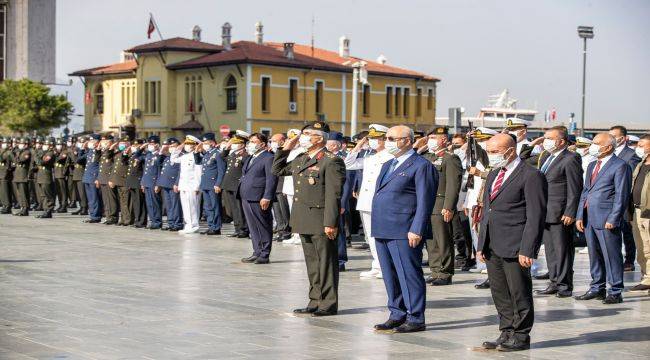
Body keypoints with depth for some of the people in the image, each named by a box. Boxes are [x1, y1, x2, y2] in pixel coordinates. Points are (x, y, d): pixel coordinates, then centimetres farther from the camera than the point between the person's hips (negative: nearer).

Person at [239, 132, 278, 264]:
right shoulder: (249, 158, 20)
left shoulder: (268, 158, -8)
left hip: (259, 199, -9)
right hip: (246, 198, 9)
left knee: (263, 227, -2)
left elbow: (272, 179, -14)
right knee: (253, 227, 12)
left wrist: (266, 198, -20)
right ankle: (257, 252, 19)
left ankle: (264, 255, 1)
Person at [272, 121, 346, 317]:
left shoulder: (331, 161, -11)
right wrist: (285, 149, 14)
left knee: (326, 262, 0)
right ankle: (315, 302, 23)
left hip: (321, 222, -8)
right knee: (312, 263, 14)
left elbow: (333, 194, -16)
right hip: (304, 221, 8)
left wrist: (330, 223, -21)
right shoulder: (300, 160, 14)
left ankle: (328, 304, 8)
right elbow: (277, 170, 26)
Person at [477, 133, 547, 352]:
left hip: (514, 248, -8)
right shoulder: (493, 174, 17)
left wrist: (527, 250, -18)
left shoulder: (531, 176, -10)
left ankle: (521, 337, 11)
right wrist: (481, 244, 16)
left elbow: (535, 216, -13)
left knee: (519, 294, 1)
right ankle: (507, 334, 22)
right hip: (492, 247, 8)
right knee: (499, 294, 12)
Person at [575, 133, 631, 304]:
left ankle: (616, 292, 4)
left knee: (612, 256, -3)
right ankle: (597, 288, 24)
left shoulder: (620, 166, -7)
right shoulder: (592, 166, 19)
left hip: (607, 220, -8)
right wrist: (580, 216, 11)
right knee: (594, 256, 14)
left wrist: (613, 219, -17)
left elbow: (622, 196, -12)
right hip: (589, 219, 8)